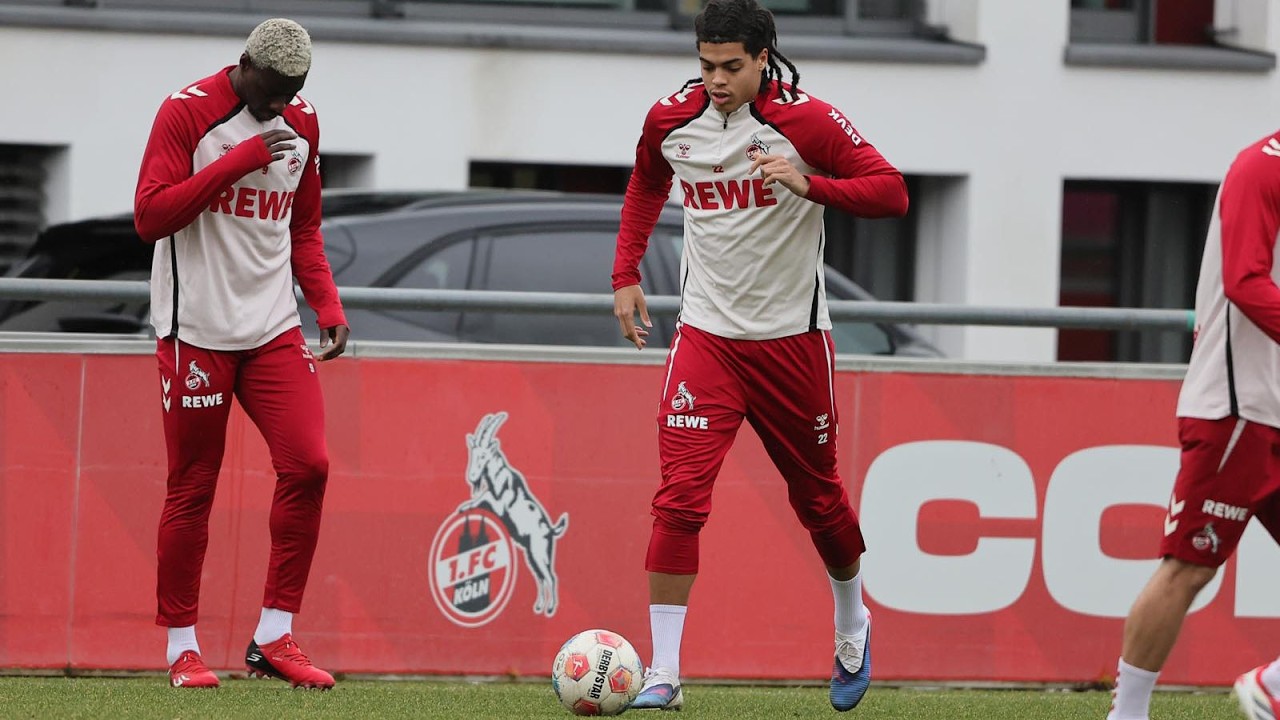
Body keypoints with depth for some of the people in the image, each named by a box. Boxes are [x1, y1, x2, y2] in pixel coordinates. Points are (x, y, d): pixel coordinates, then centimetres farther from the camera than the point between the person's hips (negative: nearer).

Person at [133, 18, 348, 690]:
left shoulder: (301, 124, 10)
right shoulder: (188, 112, -8)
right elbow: (149, 217, -15)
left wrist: (328, 304, 6)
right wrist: (240, 159, -20)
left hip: (274, 330, 5)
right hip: (196, 329, -5)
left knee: (307, 465, -10)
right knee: (192, 489, 0)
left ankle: (273, 638, -1)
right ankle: (182, 648, 11)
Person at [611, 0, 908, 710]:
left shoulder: (806, 120, -13)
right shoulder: (671, 119, -2)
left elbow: (891, 192, -14)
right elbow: (647, 182, 20)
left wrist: (810, 184, -29)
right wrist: (626, 274, 14)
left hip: (792, 338, -1)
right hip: (706, 337, 1)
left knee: (818, 497, 14)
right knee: (680, 497, -15)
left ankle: (852, 625, 42)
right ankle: (663, 673, -13)